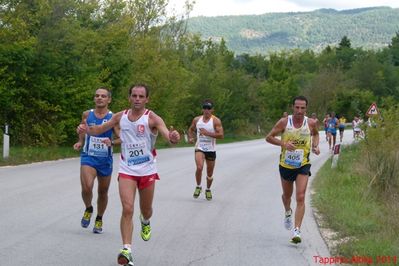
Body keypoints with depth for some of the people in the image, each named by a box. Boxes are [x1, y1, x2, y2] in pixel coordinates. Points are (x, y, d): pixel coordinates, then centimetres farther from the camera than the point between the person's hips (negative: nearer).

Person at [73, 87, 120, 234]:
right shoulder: (87, 115, 2)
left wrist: (112, 142, -26)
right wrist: (80, 143, 2)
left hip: (105, 159, 0)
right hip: (88, 157, 0)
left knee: (103, 192, 13)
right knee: (86, 188, -22)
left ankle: (99, 220, 36)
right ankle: (88, 209, 9)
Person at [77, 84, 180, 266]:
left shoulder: (152, 118, -13)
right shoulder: (121, 116, -1)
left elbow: (167, 134, -28)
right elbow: (100, 129, 12)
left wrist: (173, 138, -52)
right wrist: (86, 129, -10)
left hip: (147, 170, -1)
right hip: (126, 170, 1)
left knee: (146, 210, 15)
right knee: (127, 209, -15)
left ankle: (145, 222, 52)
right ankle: (126, 250, -16)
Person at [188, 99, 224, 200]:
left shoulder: (216, 121, -6)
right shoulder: (197, 119, 4)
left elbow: (221, 135, -15)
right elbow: (191, 129, 23)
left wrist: (207, 133, -22)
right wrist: (190, 137, 3)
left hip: (211, 149, -1)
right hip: (199, 148, 1)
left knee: (210, 173, 10)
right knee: (199, 167, -23)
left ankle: (208, 190, 34)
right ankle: (198, 187, -1)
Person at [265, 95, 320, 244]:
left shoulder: (311, 123, -8)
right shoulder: (284, 122, -12)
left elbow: (315, 134, 16)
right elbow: (268, 137, -6)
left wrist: (315, 146, -3)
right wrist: (283, 143, -22)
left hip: (303, 165, -1)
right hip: (286, 164, 1)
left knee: (300, 198, -15)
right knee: (287, 195, 21)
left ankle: (297, 231, -16)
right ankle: (288, 213, 55)